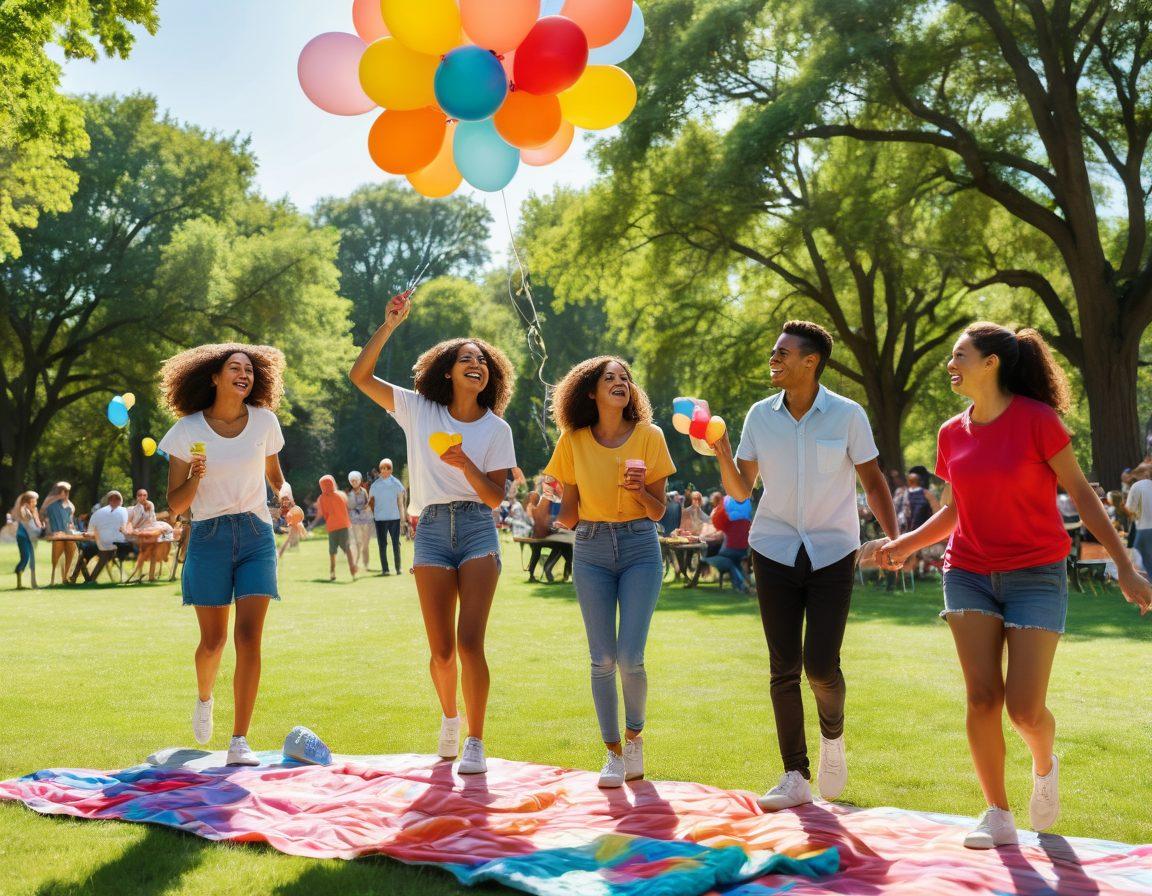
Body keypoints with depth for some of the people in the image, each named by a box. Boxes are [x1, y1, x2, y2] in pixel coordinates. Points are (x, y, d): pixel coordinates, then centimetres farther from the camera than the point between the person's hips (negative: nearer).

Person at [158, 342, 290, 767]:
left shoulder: (264, 421, 3)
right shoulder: (188, 430, -3)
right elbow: (174, 506, -2)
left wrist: (286, 496, -3)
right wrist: (195, 478, -22)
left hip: (256, 535, 1)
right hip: (209, 537, -1)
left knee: (249, 638, -10)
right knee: (213, 641, 4)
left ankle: (239, 743, -5)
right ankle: (204, 698, 39)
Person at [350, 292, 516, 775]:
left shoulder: (496, 429, 6)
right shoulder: (418, 409, 8)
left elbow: (496, 498, 1)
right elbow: (360, 375, 1)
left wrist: (466, 464, -16)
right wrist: (389, 323, -6)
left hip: (477, 530, -1)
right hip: (432, 530, 1)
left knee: (470, 643, -13)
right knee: (442, 650, 0)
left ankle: (475, 743, -3)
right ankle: (450, 718, 29)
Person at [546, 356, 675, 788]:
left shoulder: (649, 437, -1)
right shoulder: (573, 441, 2)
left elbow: (658, 512, 2)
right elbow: (568, 516, 6)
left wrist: (637, 491, -17)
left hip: (640, 549, -1)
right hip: (591, 551, 1)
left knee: (630, 657, -9)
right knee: (603, 659, 0)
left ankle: (634, 737, 18)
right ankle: (614, 753, 15)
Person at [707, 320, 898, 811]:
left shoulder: (847, 415, -6)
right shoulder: (760, 415, 2)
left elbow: (873, 480, 0)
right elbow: (741, 491, 5)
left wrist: (894, 537, -13)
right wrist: (722, 453, -13)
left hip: (832, 553, -2)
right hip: (775, 551, 3)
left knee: (820, 665, -9)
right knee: (783, 668, 2)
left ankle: (833, 737, 24)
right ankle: (795, 778, 12)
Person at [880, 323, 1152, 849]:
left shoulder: (1037, 419, -12)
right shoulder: (953, 434, 4)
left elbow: (1081, 494, -7)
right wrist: (907, 544, 6)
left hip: (1036, 575, -4)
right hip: (969, 574, 4)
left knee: (1025, 708, -7)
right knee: (982, 698, -2)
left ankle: (1045, 766, 28)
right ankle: (998, 816, 10)